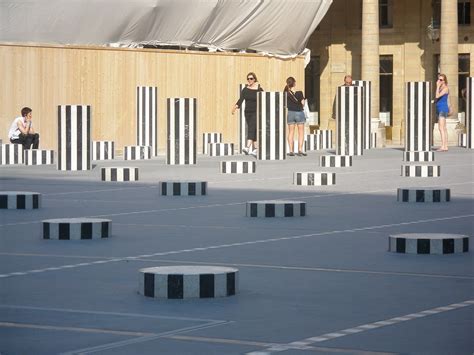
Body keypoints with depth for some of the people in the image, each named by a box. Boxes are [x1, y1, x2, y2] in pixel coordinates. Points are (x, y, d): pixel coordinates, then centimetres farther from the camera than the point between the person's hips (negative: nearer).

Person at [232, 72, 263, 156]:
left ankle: (248, 147, -30)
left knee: (251, 128, -19)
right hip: (247, 112, 5)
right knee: (252, 130, 9)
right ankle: (255, 148, 16)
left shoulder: (259, 90, -4)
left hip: (256, 112, -5)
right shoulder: (245, 90, 7)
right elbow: (241, 99, -2)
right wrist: (236, 106, -19)